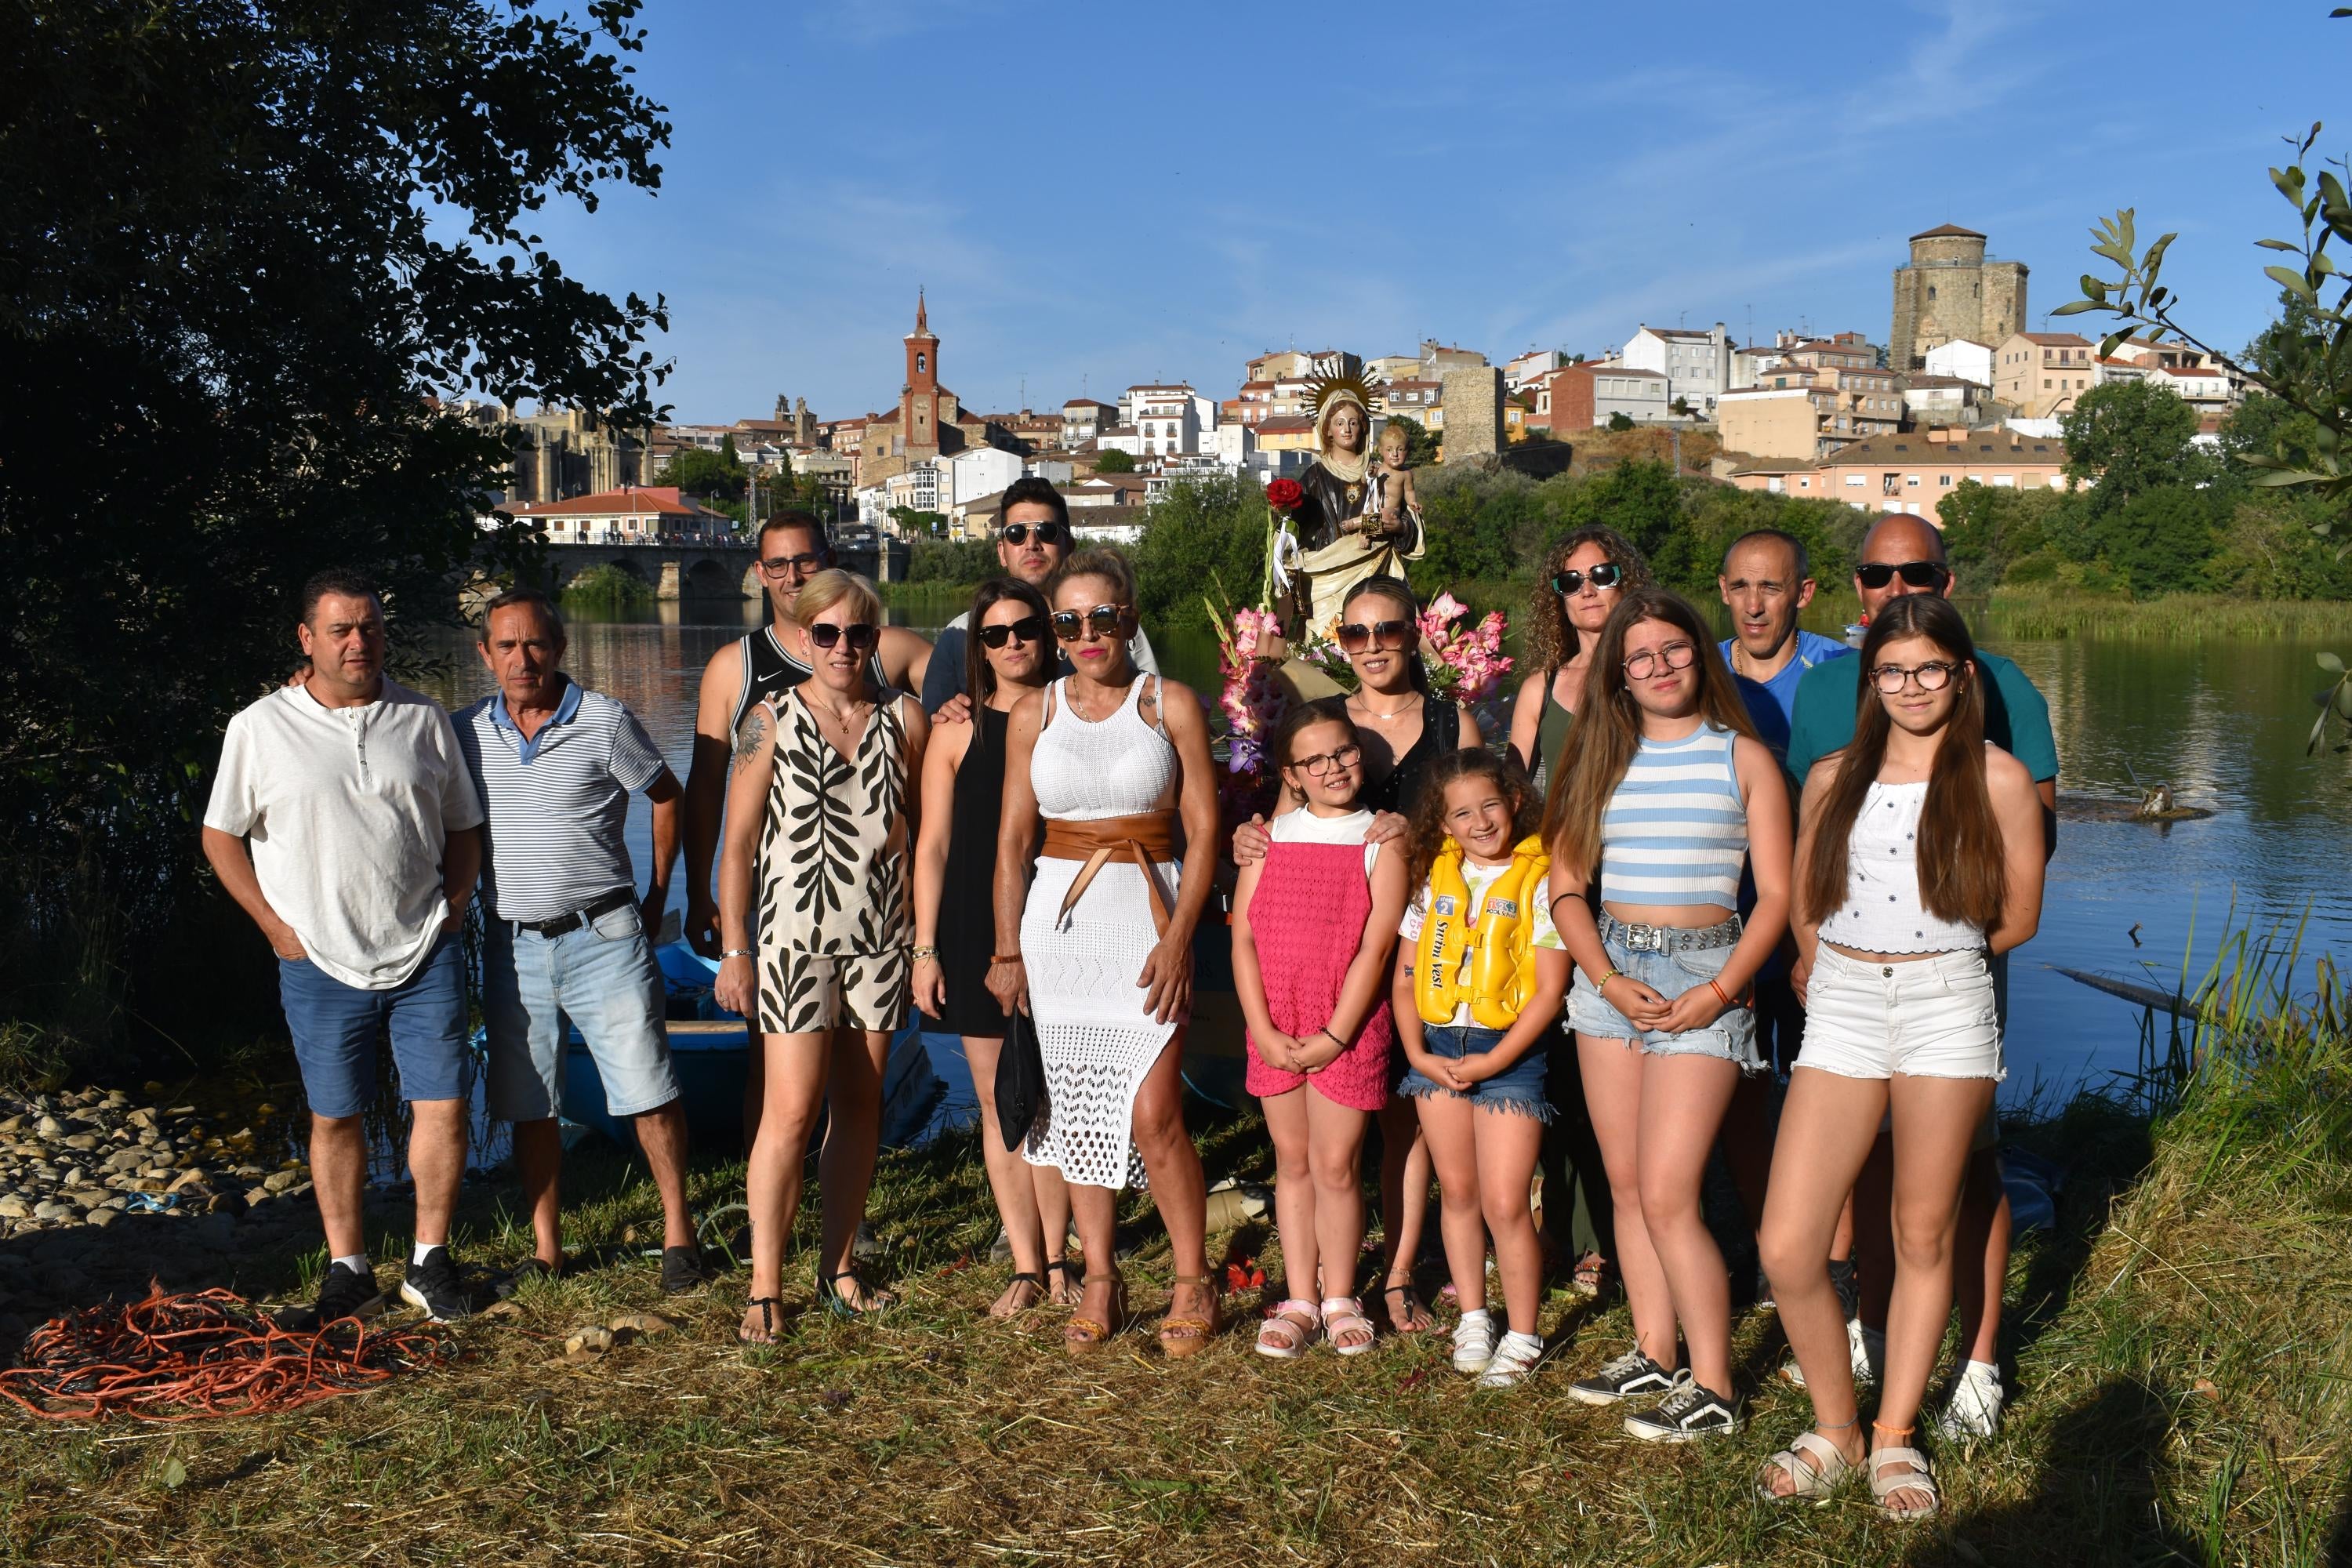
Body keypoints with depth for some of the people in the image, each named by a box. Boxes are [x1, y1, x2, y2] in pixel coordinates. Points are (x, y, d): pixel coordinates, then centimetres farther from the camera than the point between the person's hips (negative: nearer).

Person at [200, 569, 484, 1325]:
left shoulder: (423, 718, 5)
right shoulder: (260, 729, -1)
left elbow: (463, 826, 14)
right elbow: (221, 836, 6)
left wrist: (454, 908, 2)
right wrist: (276, 925, -1)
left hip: (425, 954, 1)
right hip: (321, 963, -1)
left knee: (444, 1104, 0)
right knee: (335, 1117, 7)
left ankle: (430, 1262, 15)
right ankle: (348, 1270, 21)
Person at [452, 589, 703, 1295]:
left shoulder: (605, 721, -5)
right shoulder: (466, 732, 5)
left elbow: (667, 797, 5)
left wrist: (655, 899, 5)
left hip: (603, 937, -3)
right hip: (512, 945, 3)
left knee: (648, 1090, -3)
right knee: (528, 1107, 9)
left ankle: (677, 1229, 12)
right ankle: (545, 1249, 20)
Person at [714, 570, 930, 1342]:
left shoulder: (904, 719, 6)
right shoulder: (774, 721, -1)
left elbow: (926, 833, 9)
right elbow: (738, 845, 0)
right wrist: (735, 949, -4)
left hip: (882, 937, 3)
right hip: (796, 935, -3)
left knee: (860, 1106, 8)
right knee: (791, 1111, -8)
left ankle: (838, 1266, 21)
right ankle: (765, 1286, 1)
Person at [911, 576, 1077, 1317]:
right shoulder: (958, 731, 5)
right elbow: (933, 844, 4)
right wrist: (925, 948, 0)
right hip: (976, 930, 1)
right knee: (999, 1103, 4)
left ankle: (1056, 1259, 15)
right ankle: (1027, 1266, 13)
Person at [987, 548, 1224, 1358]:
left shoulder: (1171, 706, 1)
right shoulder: (1034, 714, 7)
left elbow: (1203, 832, -1)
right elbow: (1012, 841, 9)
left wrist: (1178, 937, -11)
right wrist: (1007, 948, 2)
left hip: (1145, 917, -3)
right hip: (1057, 919, 3)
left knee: (1153, 1115, -9)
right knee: (1076, 1109, 7)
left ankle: (1193, 1283, 9)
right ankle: (1099, 1282, 20)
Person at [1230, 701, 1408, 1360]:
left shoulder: (1380, 843, -3)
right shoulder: (1269, 837, 5)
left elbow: (1375, 948, -9)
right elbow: (1243, 937, 1)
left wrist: (1333, 1037, -13)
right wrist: (1263, 1031, -8)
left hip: (1349, 1026, -3)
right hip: (1275, 1028, 3)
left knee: (1336, 1164, 1)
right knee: (1292, 1160, 11)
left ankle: (1339, 1299, 18)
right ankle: (1300, 1299, 22)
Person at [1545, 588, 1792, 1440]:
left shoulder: (1743, 757, 0)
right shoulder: (1605, 757, 9)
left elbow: (1776, 895, -3)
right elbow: (1566, 883, 6)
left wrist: (1717, 993, -14)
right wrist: (1608, 980, -8)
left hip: (1704, 975, -5)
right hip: (1611, 971, 5)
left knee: (1667, 1196, -9)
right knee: (1627, 1185, 9)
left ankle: (1712, 1388, 3)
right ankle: (1653, 1352, 23)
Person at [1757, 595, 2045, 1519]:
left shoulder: (1997, 778, 1)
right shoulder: (1833, 778, 9)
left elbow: (2018, 916, 6)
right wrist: (1845, 972, 8)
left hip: (1946, 1005, -2)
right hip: (1840, 1008, 2)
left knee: (1924, 1236, 7)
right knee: (1787, 1246, -6)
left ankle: (1896, 1438, 24)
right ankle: (1835, 1429, 16)